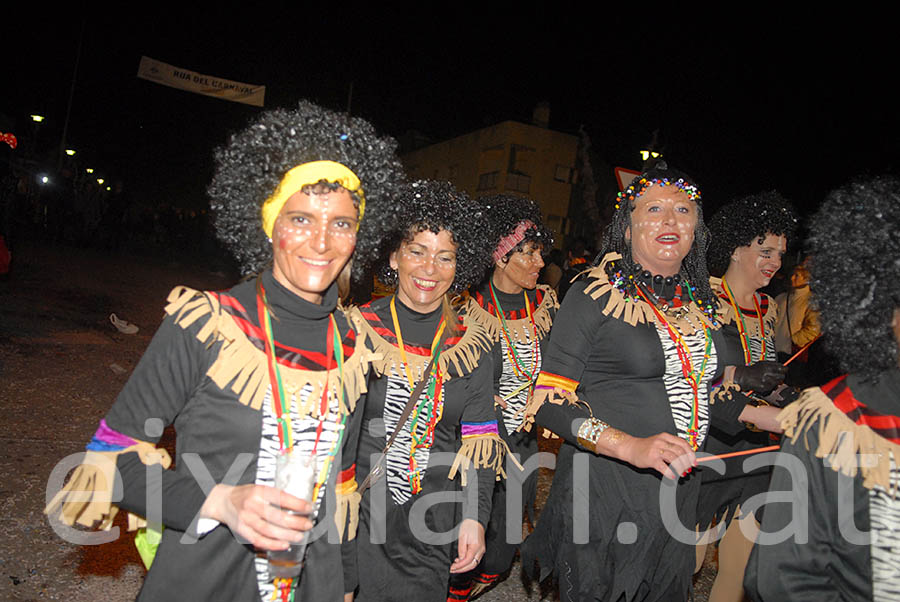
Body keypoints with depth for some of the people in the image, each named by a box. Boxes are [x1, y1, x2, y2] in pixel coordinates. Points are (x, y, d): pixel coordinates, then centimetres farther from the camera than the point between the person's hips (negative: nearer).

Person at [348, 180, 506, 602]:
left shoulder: (470, 345, 1)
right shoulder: (358, 329, -5)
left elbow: (480, 441, 3)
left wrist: (474, 517, -2)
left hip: (433, 523, 2)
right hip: (358, 511, -1)